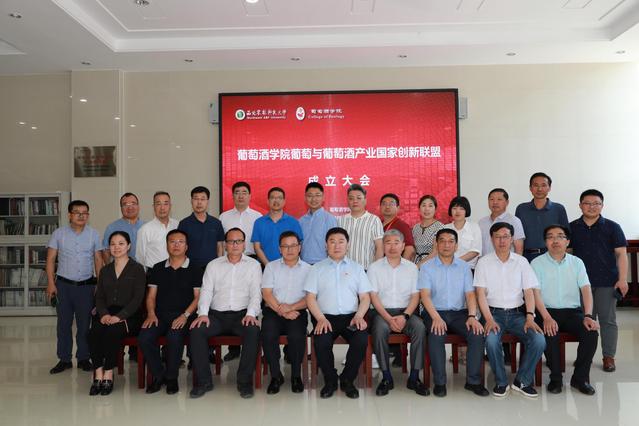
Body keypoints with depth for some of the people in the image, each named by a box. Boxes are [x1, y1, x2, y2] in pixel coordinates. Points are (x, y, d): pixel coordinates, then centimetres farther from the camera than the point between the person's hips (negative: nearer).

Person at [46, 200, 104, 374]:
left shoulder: (94, 234, 2)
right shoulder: (59, 234, 1)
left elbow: (98, 260, 5)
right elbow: (51, 259, 2)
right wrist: (50, 283, -6)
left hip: (87, 285, 0)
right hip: (64, 284, 0)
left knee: (84, 324, 5)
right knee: (63, 324, 6)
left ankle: (83, 358, 17)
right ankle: (64, 359, 17)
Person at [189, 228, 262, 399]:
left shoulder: (253, 265, 11)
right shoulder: (213, 265, 16)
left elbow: (256, 293, 2)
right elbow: (206, 291, 7)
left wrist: (251, 314, -16)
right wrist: (202, 313, -11)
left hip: (242, 314, -2)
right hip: (217, 314, 2)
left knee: (253, 331, -33)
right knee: (196, 331, -26)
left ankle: (245, 380, -18)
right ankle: (204, 381, -13)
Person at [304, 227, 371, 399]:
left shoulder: (356, 268, 17)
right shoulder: (317, 268, 14)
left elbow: (365, 297, 11)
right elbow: (310, 298, 5)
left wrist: (359, 316, -8)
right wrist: (321, 318, -11)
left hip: (351, 316, 1)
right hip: (326, 317, -1)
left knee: (362, 340, -29)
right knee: (321, 342, -31)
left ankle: (347, 380, -4)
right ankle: (330, 380, -3)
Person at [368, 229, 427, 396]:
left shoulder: (411, 267, 12)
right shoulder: (375, 267, 7)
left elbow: (415, 296, 5)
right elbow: (373, 296, -2)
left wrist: (405, 316, -13)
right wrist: (389, 318, -15)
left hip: (405, 311, 1)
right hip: (382, 311, -1)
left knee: (419, 327, -29)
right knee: (380, 329, -33)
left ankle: (414, 377, -18)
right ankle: (386, 377, -20)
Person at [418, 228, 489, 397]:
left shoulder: (464, 267, 12)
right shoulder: (427, 267, 4)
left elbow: (470, 294, 4)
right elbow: (425, 295, -8)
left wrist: (472, 316, -14)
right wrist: (436, 318, -23)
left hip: (459, 312, 3)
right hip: (435, 312, -2)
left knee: (477, 333, -24)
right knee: (436, 335, -32)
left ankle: (473, 380, -10)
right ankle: (439, 382, -18)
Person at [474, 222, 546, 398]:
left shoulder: (521, 262, 9)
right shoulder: (483, 262, 3)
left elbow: (529, 292, 4)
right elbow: (481, 293, -4)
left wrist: (530, 317, -12)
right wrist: (489, 319, -18)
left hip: (517, 313, 2)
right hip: (494, 313, -2)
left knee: (539, 340, -23)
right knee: (491, 341, -31)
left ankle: (522, 381, 0)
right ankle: (501, 382, -5)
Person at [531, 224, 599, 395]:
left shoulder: (577, 262, 10)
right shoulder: (537, 263, 2)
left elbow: (586, 289, -1)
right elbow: (536, 293, -7)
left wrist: (588, 316, -17)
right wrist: (547, 318, -21)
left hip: (572, 311, 3)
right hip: (547, 311, -2)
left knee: (591, 332, -24)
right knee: (550, 334, -32)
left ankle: (580, 377, -5)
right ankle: (555, 378, -9)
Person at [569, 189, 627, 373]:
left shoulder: (612, 227, 1)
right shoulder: (572, 228, 6)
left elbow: (621, 254, -1)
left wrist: (623, 279, -9)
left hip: (607, 282, -2)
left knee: (608, 320, 4)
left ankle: (609, 357, 13)